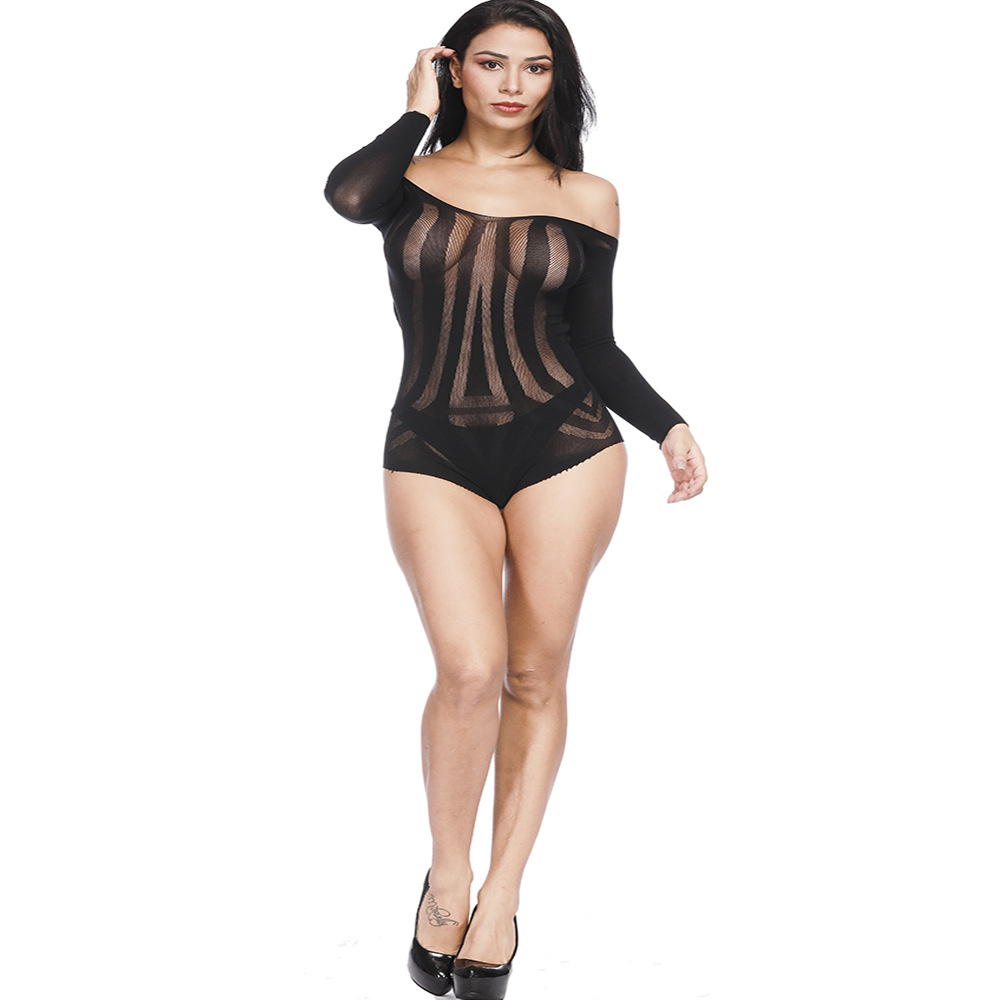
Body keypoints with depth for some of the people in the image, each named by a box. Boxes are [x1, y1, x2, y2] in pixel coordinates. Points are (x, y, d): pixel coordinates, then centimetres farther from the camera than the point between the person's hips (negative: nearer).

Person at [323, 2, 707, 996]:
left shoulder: (587, 198, 7)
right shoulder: (408, 176, 5)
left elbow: (595, 347, 10)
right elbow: (345, 195, -20)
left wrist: (667, 425, -2)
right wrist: (418, 112, -4)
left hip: (565, 447, 1)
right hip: (434, 454, -1)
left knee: (536, 672, 4)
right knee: (471, 670, -15)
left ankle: (501, 894, 17)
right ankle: (446, 874, 9)